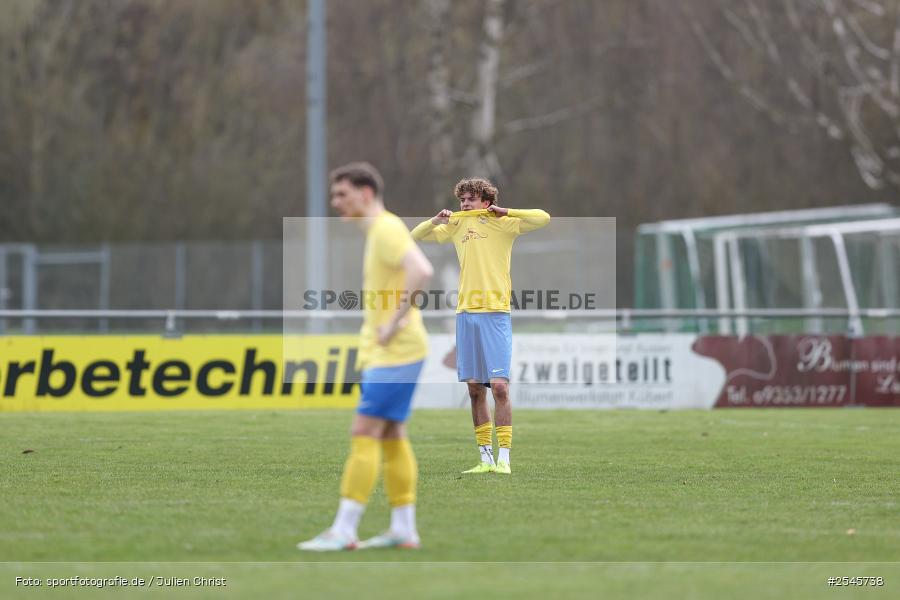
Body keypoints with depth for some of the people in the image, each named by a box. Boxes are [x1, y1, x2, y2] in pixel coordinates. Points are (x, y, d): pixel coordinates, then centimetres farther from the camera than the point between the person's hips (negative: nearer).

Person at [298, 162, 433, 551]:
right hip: (381, 354, 10)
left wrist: (396, 320, -25)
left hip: (394, 353, -10)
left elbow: (421, 271, -31)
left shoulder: (387, 230, -14)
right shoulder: (377, 231, 18)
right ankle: (403, 530, 12)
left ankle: (343, 531, -12)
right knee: (391, 436, 10)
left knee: (364, 433, -11)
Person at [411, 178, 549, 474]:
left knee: (499, 385, -12)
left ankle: (503, 458, -10)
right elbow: (416, 236, 25)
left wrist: (504, 212, -7)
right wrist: (435, 221, 6)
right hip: (466, 314, 5)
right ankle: (486, 458, 10)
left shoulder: (502, 224, 2)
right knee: (475, 388, 5)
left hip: (495, 313, -5)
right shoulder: (456, 226, 16)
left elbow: (543, 218, -9)